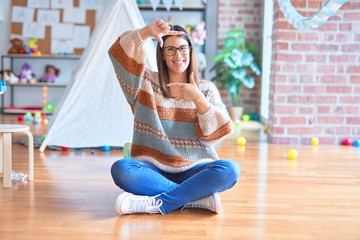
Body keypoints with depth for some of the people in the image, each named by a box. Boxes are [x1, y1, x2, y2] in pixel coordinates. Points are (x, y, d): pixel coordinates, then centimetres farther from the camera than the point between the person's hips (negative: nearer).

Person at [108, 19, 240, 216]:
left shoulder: (206, 89, 9)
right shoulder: (147, 84, 9)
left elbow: (219, 132, -4)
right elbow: (120, 55, -7)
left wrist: (198, 98, -18)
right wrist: (147, 32, -22)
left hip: (193, 170, 0)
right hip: (153, 170, 0)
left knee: (229, 170, -29)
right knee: (121, 169, -31)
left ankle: (156, 204, -27)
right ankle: (199, 196, -26)